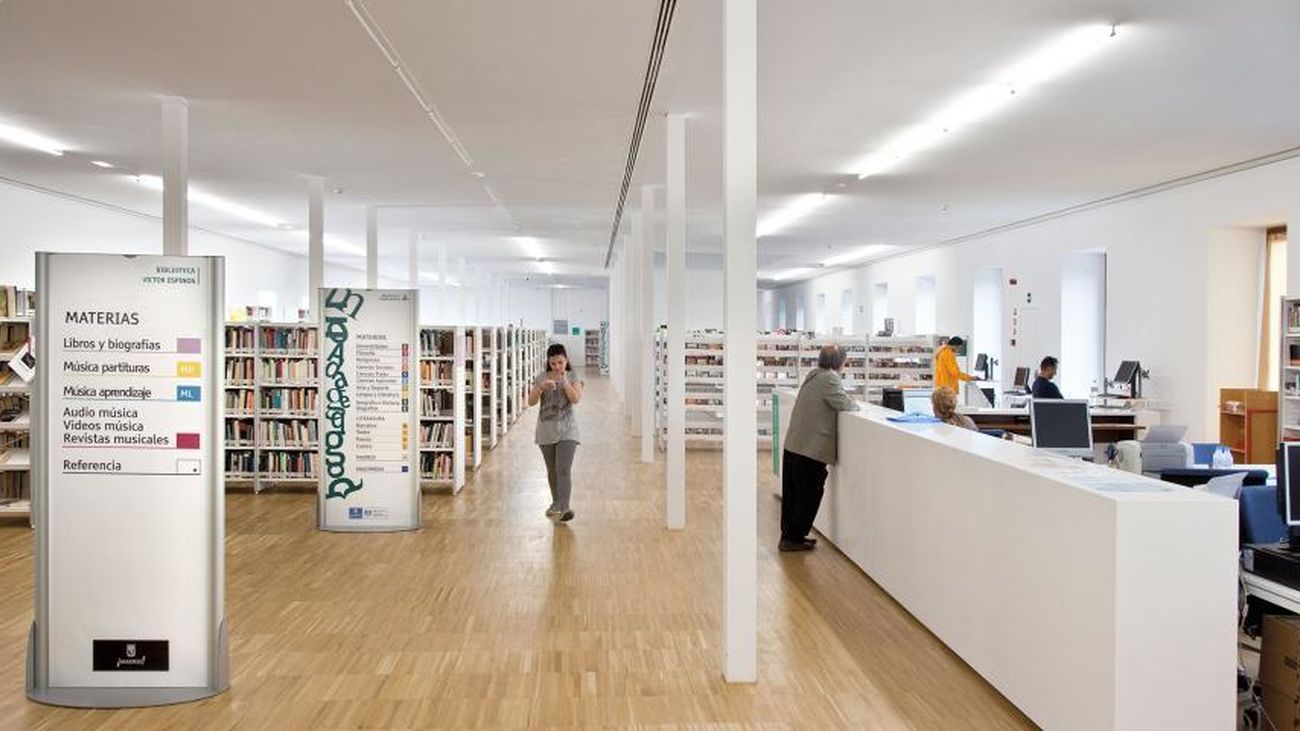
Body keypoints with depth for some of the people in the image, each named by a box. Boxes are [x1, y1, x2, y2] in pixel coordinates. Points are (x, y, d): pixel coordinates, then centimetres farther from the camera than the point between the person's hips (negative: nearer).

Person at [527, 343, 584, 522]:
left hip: (567, 429, -3)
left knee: (564, 469, -14)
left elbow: (576, 399, -14)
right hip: (546, 429, 3)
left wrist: (565, 383, -22)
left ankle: (564, 507, -18)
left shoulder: (573, 377, -1)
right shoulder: (541, 378, 3)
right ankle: (556, 502, 29)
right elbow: (531, 402, -5)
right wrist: (541, 387, -20)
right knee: (552, 470, 13)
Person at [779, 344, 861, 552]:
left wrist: (850, 403, 7)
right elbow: (846, 405, -15)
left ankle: (789, 535, 25)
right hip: (811, 448, -9)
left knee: (793, 493, 15)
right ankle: (793, 538, 6)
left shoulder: (814, 375, 14)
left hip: (793, 445, 9)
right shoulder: (829, 379, -14)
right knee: (810, 495, 2)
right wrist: (855, 405, 5)